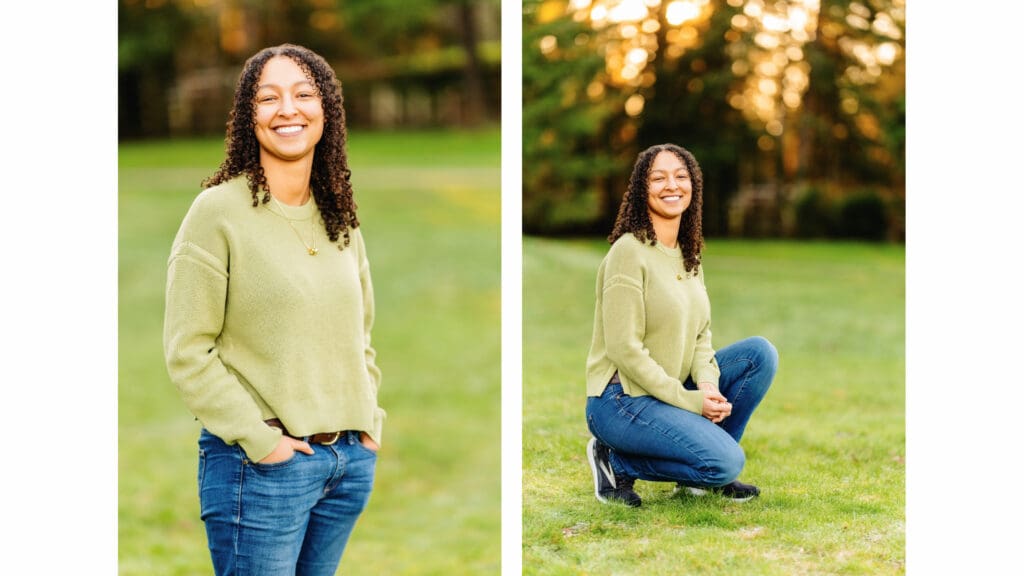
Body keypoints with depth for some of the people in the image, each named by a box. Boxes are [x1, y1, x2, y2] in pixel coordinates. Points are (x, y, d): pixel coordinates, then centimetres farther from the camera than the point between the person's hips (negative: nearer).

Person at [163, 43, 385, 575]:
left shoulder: (340, 219, 11)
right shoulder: (220, 210, -8)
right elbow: (188, 353, -11)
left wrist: (368, 420, 7)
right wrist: (260, 440, -15)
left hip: (351, 461, 6)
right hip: (260, 466, -6)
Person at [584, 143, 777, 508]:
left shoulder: (689, 255, 10)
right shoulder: (629, 252, -16)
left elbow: (700, 335, 10)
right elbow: (624, 349, -20)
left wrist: (708, 386, -11)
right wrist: (689, 401, -18)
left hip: (675, 391, 8)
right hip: (621, 398, -8)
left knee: (761, 352, -3)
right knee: (726, 463, -23)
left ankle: (708, 470, 4)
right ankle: (618, 463, -2)